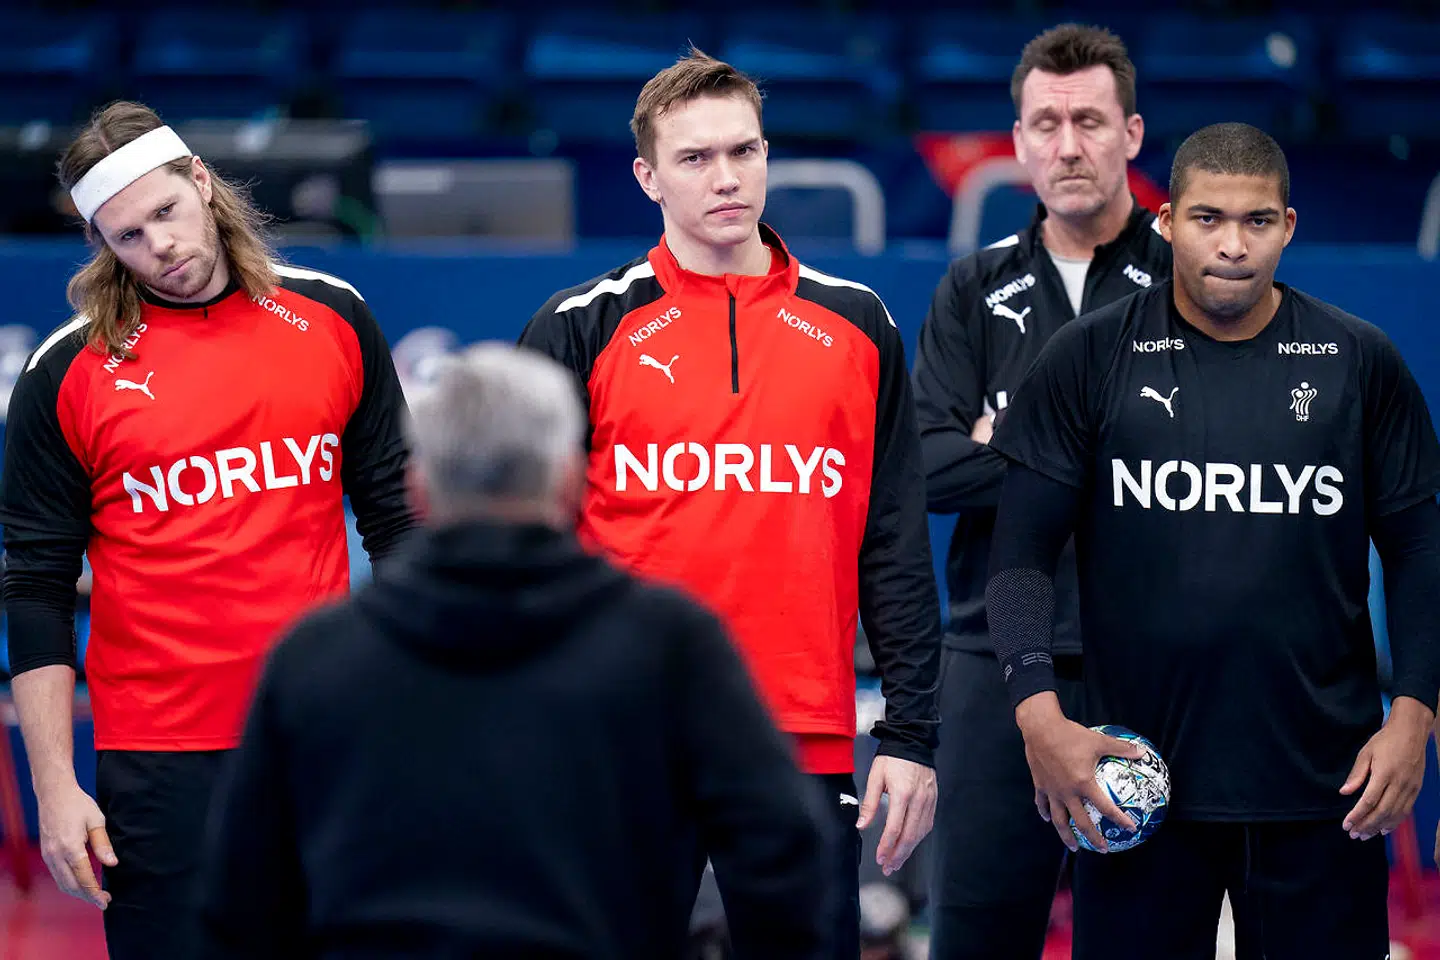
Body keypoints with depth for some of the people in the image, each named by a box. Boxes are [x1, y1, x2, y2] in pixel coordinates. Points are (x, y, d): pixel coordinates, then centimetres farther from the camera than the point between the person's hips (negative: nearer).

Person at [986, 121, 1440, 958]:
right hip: (1136, 775, -1)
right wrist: (1039, 713, -13)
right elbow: (1024, 550, -1)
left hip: (1322, 780, 1)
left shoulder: (1362, 363, 5)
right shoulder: (1089, 360, 1)